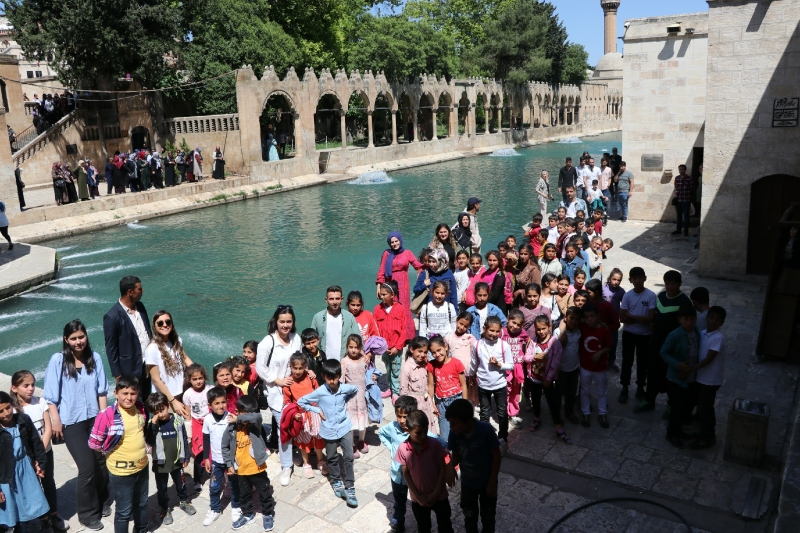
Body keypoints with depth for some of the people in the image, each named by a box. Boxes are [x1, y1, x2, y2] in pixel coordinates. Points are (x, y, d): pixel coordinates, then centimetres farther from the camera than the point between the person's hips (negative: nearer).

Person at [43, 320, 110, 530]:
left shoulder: (95, 358, -3)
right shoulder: (58, 360, -10)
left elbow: (101, 390, 2)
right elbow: (51, 395, -7)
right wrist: (56, 420, -8)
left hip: (95, 419, 3)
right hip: (72, 422, -3)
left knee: (102, 462, 10)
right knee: (87, 467, -4)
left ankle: (103, 502, 35)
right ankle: (88, 513, 18)